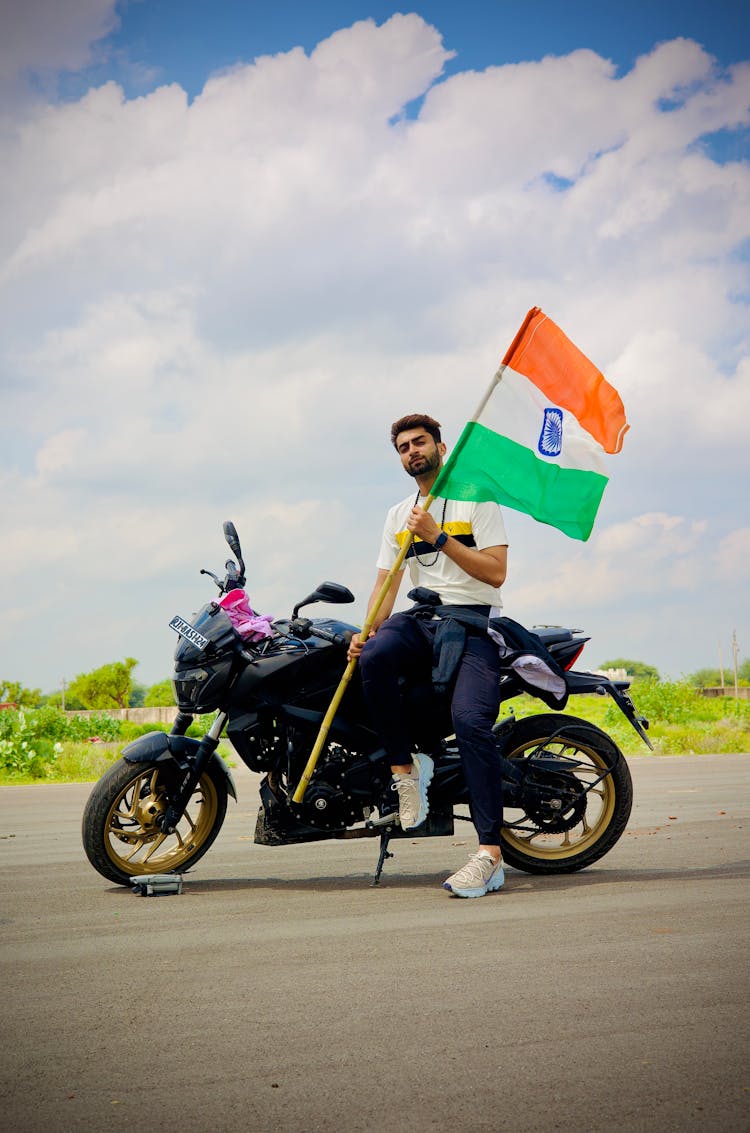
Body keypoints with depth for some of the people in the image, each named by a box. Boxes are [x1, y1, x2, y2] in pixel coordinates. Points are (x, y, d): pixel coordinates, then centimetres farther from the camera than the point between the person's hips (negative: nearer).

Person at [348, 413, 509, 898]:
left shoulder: (477, 497, 6)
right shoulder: (398, 515, 23)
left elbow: (496, 572, -4)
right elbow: (386, 582, 15)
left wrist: (437, 537, -12)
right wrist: (368, 630, -4)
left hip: (473, 621, -4)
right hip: (421, 619, 4)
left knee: (470, 720, -27)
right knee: (374, 658, -32)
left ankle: (491, 854, -27)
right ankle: (405, 763, -16)